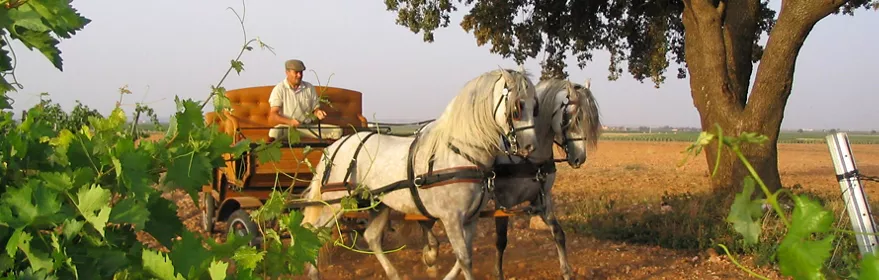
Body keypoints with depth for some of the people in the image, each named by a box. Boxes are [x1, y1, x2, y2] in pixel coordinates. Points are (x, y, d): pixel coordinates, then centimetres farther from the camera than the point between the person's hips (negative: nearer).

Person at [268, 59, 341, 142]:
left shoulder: (309, 88, 7)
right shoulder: (279, 89, -4)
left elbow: (315, 108, 13)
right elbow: (272, 116, -11)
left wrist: (317, 112, -14)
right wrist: (289, 121, -30)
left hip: (308, 127, 5)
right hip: (286, 127, -4)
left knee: (337, 131, -14)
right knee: (274, 132, -40)